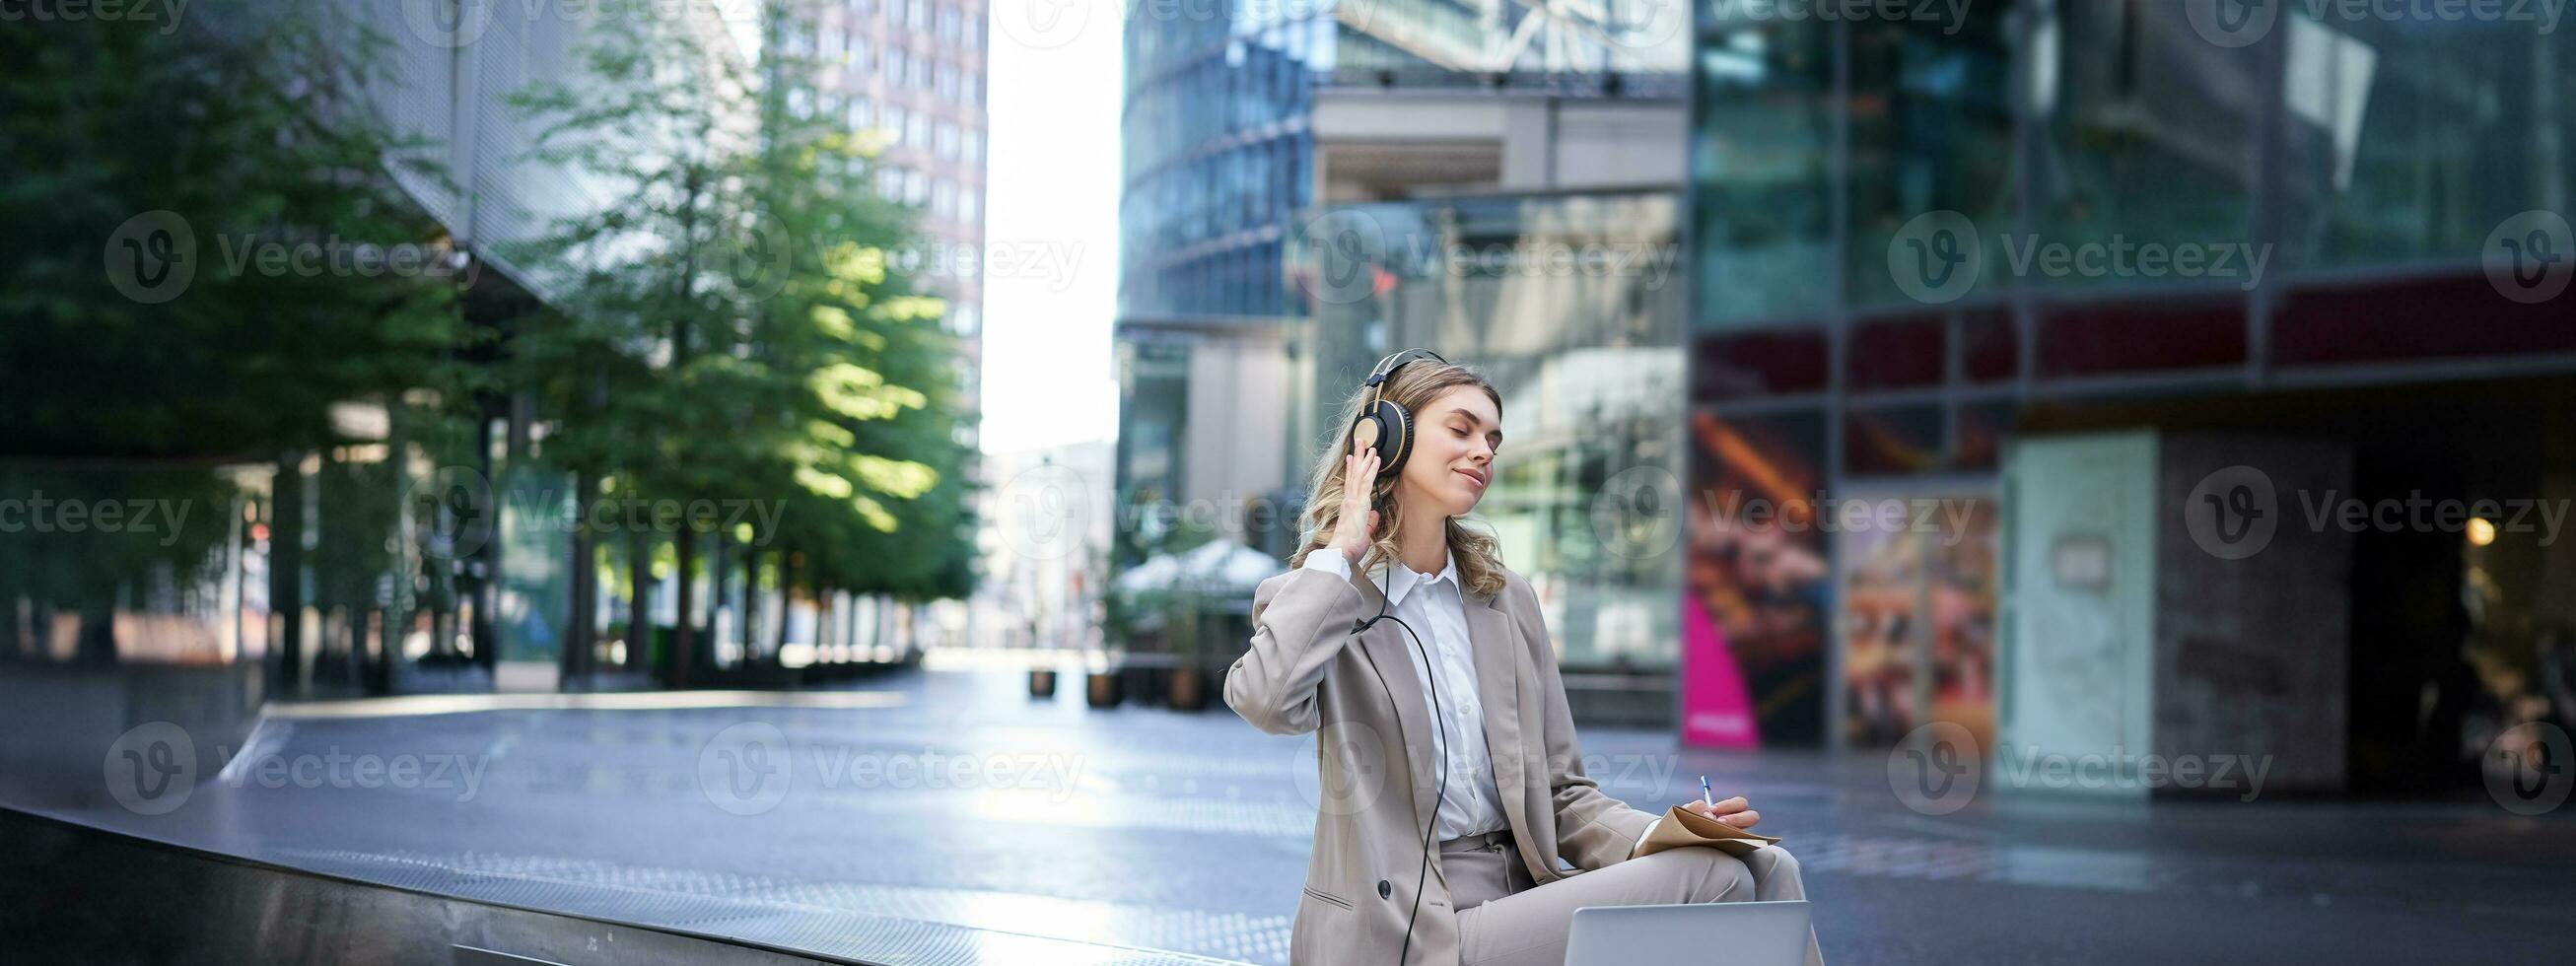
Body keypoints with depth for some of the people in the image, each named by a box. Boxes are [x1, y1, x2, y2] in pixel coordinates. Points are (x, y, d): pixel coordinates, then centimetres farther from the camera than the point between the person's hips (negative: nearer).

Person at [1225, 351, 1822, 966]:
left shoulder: (1507, 600, 19)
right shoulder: (1314, 603, 3)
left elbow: (1562, 793, 17)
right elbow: (1270, 702, -23)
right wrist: (1339, 554, -7)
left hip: (1522, 903, 6)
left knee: (1766, 868, -19)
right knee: (1714, 878, -24)